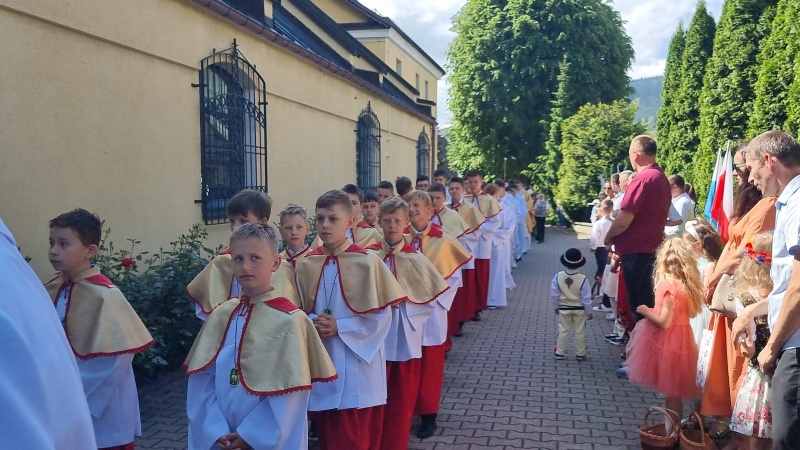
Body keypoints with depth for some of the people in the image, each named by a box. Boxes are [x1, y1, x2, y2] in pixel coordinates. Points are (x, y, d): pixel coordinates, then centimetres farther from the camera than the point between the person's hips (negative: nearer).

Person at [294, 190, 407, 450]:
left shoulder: (367, 262, -10)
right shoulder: (306, 265, 2)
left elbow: (381, 315, -10)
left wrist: (339, 328, -17)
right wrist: (313, 323, -12)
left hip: (356, 367, -4)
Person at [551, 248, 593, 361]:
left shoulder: (558, 276, -13)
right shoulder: (582, 279, -19)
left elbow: (554, 294, -5)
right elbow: (586, 298, -12)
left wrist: (556, 307, 11)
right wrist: (589, 311, 1)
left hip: (564, 309, 2)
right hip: (579, 309, -1)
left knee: (563, 331, 11)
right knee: (579, 332, 10)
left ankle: (560, 352, 17)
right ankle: (580, 354, 17)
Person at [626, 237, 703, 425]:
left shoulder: (668, 286, -22)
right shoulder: (687, 285, 2)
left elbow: (664, 322, -24)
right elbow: (691, 311, 13)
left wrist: (645, 311, -7)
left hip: (667, 342, -10)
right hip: (680, 339, 10)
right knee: (674, 392, 18)